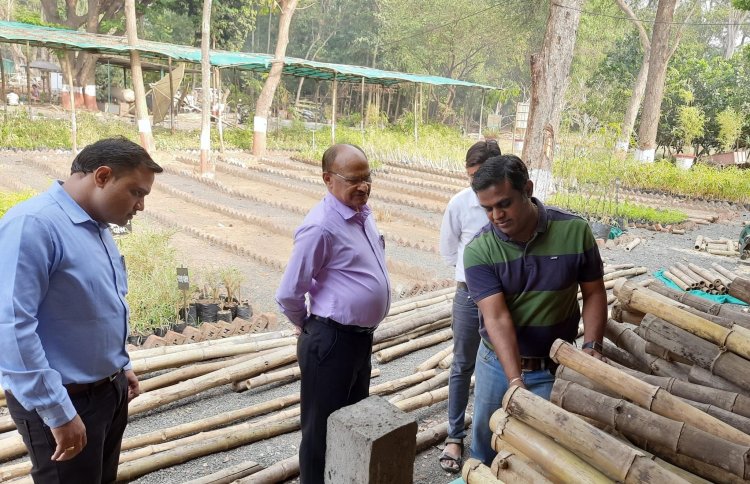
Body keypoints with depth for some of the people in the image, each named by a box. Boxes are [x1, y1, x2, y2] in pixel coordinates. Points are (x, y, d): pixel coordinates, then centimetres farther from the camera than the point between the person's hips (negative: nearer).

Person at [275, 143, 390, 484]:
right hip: (332, 342, -9)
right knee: (323, 430, 10)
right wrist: (312, 328, 0)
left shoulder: (364, 213, 5)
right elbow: (288, 295, -17)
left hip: (362, 338, 9)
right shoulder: (321, 226, -23)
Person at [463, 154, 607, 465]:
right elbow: (497, 317, -24)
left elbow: (594, 293, -3)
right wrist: (516, 380, -33)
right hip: (497, 363, 1)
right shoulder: (478, 250, -17)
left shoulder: (575, 231, -14)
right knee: (484, 441, 20)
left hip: (554, 366, 0)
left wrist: (592, 346, -16)